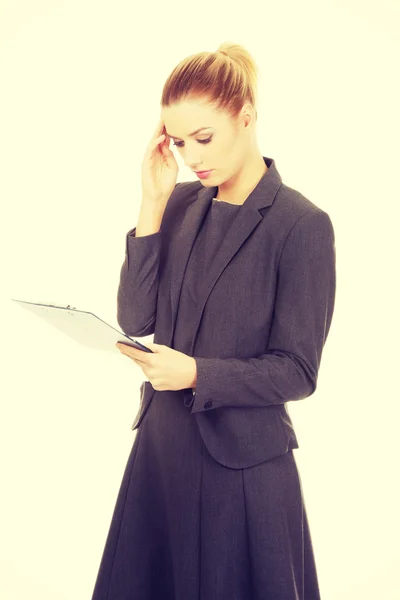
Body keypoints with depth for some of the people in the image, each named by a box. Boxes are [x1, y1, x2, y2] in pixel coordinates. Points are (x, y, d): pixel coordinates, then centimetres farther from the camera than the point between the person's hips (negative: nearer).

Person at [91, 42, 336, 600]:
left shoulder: (303, 225, -13)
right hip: (160, 447, 5)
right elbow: (135, 320, -5)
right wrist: (153, 205, -9)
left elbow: (297, 371, -11)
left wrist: (196, 373, -24)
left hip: (243, 464, -5)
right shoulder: (181, 204, 3)